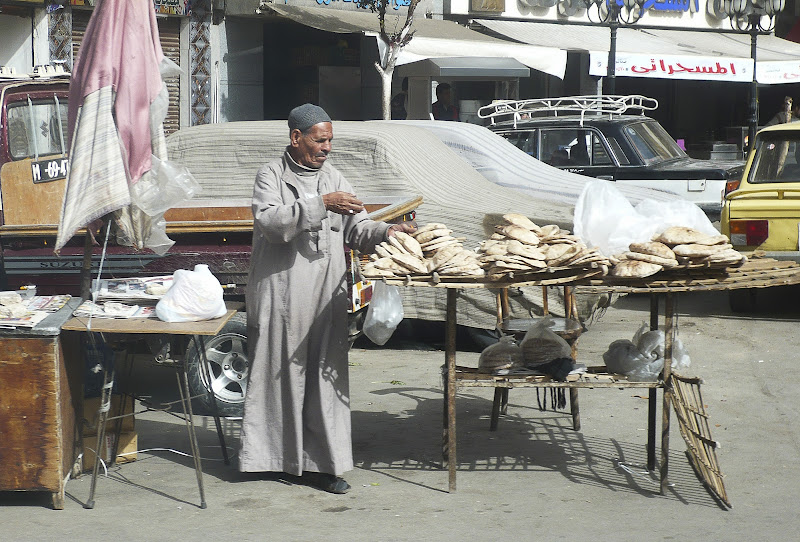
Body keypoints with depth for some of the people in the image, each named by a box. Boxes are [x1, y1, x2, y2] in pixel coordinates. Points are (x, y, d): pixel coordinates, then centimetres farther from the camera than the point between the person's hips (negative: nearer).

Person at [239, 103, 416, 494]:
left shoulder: (333, 179, 17)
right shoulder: (271, 176, 1)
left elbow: (356, 227, 13)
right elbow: (270, 221, -17)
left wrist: (386, 233, -6)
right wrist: (320, 205, -23)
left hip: (326, 298, 4)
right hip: (281, 297, -4)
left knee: (324, 377, 1)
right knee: (280, 374, 1)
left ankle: (320, 462, 2)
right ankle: (271, 454, 10)